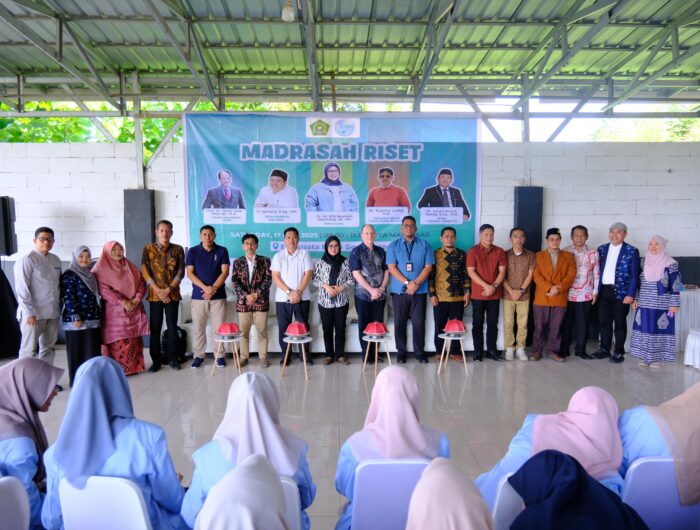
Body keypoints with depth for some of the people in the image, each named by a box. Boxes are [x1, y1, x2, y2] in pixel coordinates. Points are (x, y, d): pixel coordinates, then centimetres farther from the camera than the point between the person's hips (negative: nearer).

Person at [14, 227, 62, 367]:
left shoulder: (56, 260, 11)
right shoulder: (27, 260, -8)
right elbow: (22, 289, -12)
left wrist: (59, 307, 11)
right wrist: (29, 312, -15)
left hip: (52, 312, 6)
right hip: (34, 313, -6)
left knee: (49, 348, 13)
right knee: (29, 350, 1)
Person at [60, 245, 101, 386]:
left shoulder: (89, 275, 16)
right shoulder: (69, 275, -7)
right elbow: (67, 297, -14)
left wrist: (98, 314, 18)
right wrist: (75, 317, -18)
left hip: (92, 318, 7)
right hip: (76, 320, -7)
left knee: (93, 350, 9)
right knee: (78, 351, -1)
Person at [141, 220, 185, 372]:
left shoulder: (178, 249, 4)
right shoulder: (148, 249, 3)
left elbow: (181, 272, -1)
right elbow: (145, 272, -3)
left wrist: (169, 289, -11)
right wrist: (158, 291, -10)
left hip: (173, 294, 0)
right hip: (155, 294, 0)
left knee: (172, 327, 3)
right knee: (155, 328, 3)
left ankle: (173, 358, 14)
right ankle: (156, 360, 13)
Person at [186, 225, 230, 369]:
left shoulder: (222, 251, 3)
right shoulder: (193, 252, 4)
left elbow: (225, 272, -3)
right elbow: (190, 273, -3)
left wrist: (213, 288, -15)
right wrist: (205, 287, -15)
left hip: (218, 295, -1)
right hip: (198, 295, 1)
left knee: (219, 327, 2)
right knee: (199, 327, 5)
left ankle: (220, 355, 12)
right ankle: (199, 355, 17)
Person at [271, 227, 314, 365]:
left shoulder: (304, 254, 4)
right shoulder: (278, 256, 5)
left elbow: (308, 274, -4)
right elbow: (275, 277, -3)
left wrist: (298, 292, -14)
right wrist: (289, 292, -14)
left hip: (302, 297, -1)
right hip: (283, 298, 1)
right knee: (283, 327, 4)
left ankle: (305, 353, 14)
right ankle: (285, 355, 14)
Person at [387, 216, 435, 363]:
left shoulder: (425, 245, 6)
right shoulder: (393, 246, 5)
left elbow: (428, 266, -1)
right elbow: (391, 267, -4)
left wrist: (416, 283, -13)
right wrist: (407, 283, -14)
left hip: (420, 291, 0)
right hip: (399, 290, 0)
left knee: (419, 322, 3)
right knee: (400, 322, 6)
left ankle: (419, 351, 16)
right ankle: (401, 351, 17)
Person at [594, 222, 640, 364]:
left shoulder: (631, 251, -3)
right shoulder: (602, 249, 10)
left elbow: (634, 275, -6)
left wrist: (631, 294, -12)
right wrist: (596, 289, 6)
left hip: (621, 292, -4)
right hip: (604, 291, 4)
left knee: (620, 323, 5)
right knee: (604, 321, 10)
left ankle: (619, 352, 14)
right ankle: (605, 349, 21)